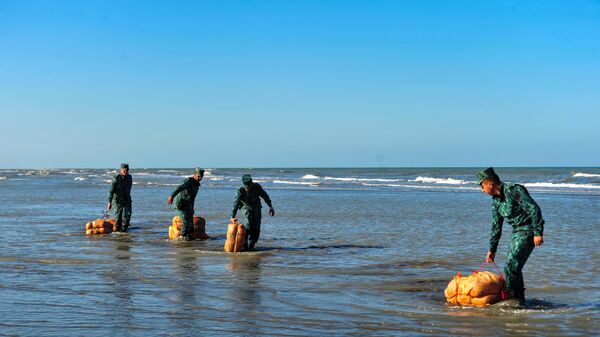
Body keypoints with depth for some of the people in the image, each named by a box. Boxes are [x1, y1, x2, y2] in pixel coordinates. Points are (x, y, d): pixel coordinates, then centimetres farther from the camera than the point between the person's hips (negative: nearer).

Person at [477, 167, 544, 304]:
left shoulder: (514, 190, -18)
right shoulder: (496, 202, 9)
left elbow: (534, 209, -21)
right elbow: (496, 227, 18)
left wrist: (538, 233, -24)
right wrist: (492, 250, 22)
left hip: (528, 230, -9)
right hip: (516, 231, 9)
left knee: (511, 266, -15)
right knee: (512, 267, 9)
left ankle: (512, 298, -7)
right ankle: (519, 300, 19)